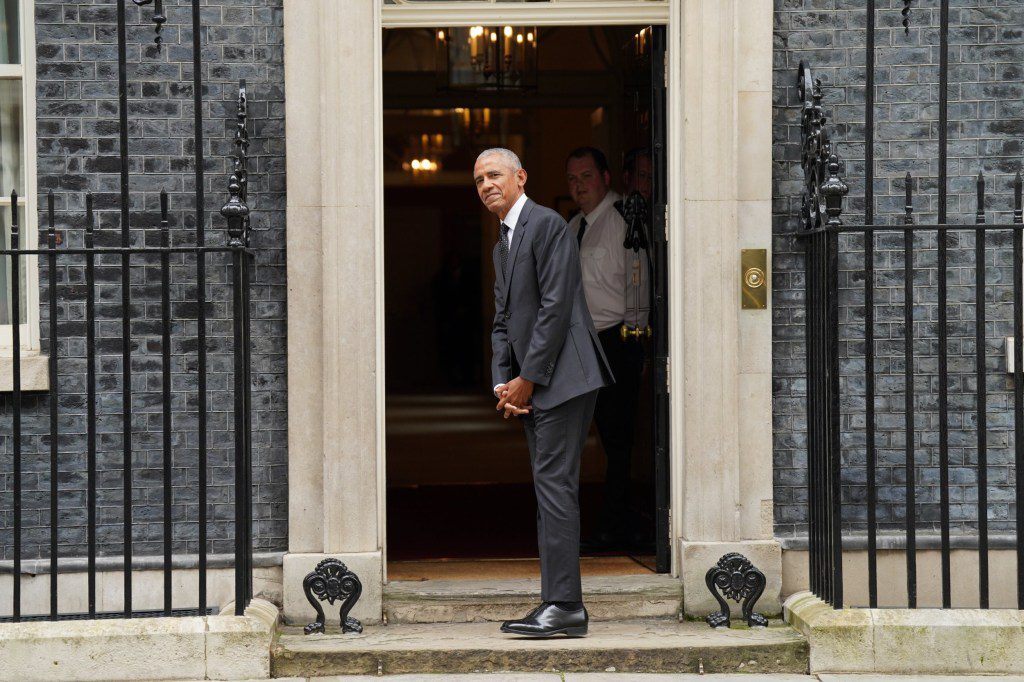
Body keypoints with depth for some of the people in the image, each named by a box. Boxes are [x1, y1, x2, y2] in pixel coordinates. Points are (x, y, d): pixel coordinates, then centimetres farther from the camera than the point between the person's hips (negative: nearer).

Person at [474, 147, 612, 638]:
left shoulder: (547, 224, -8)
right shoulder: (502, 245, 22)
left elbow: (555, 307, -15)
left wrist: (527, 379, -13)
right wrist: (503, 382, 4)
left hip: (562, 376, -10)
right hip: (532, 386, 10)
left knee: (554, 483, -13)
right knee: (549, 488, 9)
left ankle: (564, 604, -12)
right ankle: (558, 603, 12)